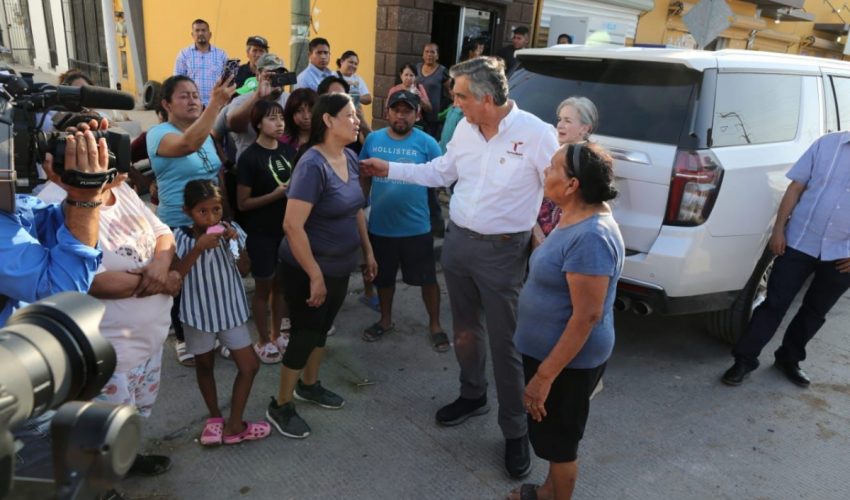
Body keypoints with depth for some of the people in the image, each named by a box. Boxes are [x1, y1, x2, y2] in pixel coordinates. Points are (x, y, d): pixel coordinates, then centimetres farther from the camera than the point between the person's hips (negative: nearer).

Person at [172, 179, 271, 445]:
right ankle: (214, 418, 36)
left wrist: (237, 244, -21)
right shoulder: (181, 237, -15)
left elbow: (244, 271, -4)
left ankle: (233, 425, 20)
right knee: (204, 366, 16)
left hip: (231, 310, 2)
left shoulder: (231, 230, -9)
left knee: (249, 366, 4)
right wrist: (198, 248, -31)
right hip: (199, 313, -2)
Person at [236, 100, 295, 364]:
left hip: (287, 227, 5)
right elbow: (243, 203, -13)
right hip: (261, 232, -5)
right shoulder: (249, 157, -13)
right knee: (264, 286, 8)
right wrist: (275, 194, -23)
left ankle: (276, 335, 33)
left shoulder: (289, 150, 3)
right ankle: (263, 342, 25)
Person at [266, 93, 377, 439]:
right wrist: (315, 276, -25)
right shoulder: (312, 165, -24)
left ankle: (308, 385, 43)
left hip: (340, 266, 8)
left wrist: (368, 250, 14)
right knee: (305, 334, 4)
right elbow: (292, 225, -28)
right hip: (308, 270, -8)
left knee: (322, 328, 21)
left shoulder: (350, 158, 1)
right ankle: (280, 406, 24)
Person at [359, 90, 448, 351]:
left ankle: (435, 325, 29)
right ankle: (385, 320, 41)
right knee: (383, 277, 19)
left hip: (416, 227, -3)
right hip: (380, 226, 3)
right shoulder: (373, 139, 0)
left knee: (427, 278, 9)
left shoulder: (426, 143, -8)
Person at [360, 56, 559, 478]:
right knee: (465, 327, 20)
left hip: (502, 252, -6)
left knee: (504, 342, 2)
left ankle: (516, 432, 20)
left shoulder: (536, 133, -16)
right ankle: (472, 396, 44)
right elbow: (440, 173, 14)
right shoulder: (464, 128, 2)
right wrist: (390, 170, 12)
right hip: (457, 240, 6)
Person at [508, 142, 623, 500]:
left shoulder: (591, 237, -28)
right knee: (549, 432, 25)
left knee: (558, 436, 11)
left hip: (567, 360, -10)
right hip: (549, 349, 10)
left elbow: (587, 316, -29)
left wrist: (544, 375, -25)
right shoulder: (573, 220, 4)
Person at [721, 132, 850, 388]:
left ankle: (789, 359, 32)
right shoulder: (827, 143, -1)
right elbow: (796, 187, 1)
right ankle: (745, 359, 9)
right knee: (774, 304, 0)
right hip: (799, 242, -2)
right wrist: (779, 229, -4)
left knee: (815, 311, 14)